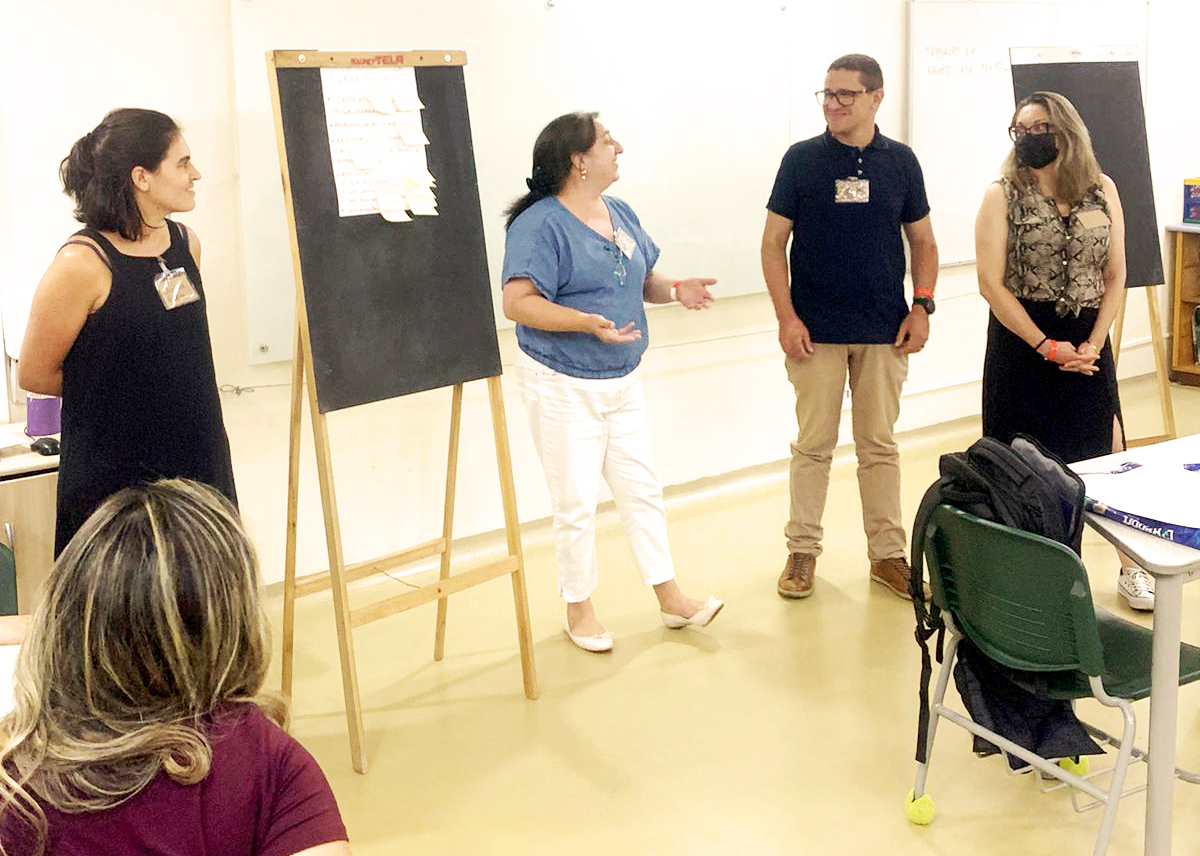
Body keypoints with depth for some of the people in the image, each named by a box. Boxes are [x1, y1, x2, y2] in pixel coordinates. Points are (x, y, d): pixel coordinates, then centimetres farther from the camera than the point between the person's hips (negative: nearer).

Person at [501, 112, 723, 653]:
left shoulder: (621, 214, 9)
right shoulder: (540, 224, -17)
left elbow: (642, 280, 19)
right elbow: (518, 302, -24)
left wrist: (675, 290, -2)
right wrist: (585, 322, -34)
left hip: (623, 380, 7)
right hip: (564, 385, -7)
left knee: (642, 490, 13)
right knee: (576, 503, 4)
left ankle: (670, 599, 25)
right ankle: (579, 609, 22)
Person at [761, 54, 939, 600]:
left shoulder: (900, 161, 4)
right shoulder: (801, 160, -1)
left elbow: (922, 240, 11)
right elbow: (774, 241, -1)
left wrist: (921, 306, -1)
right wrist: (786, 317, -9)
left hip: (885, 331, 2)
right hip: (816, 330, -1)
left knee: (880, 445, 10)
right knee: (813, 445, 6)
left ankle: (887, 553, 20)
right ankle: (802, 550, 18)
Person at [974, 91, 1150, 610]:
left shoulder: (1102, 190, 5)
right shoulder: (1003, 195, -3)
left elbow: (1115, 277, 6)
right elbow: (991, 283, -9)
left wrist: (1094, 343, -7)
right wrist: (1047, 347, -13)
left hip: (1086, 345, 2)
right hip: (1021, 343, -2)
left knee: (1108, 459, 5)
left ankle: (1132, 568, 20)